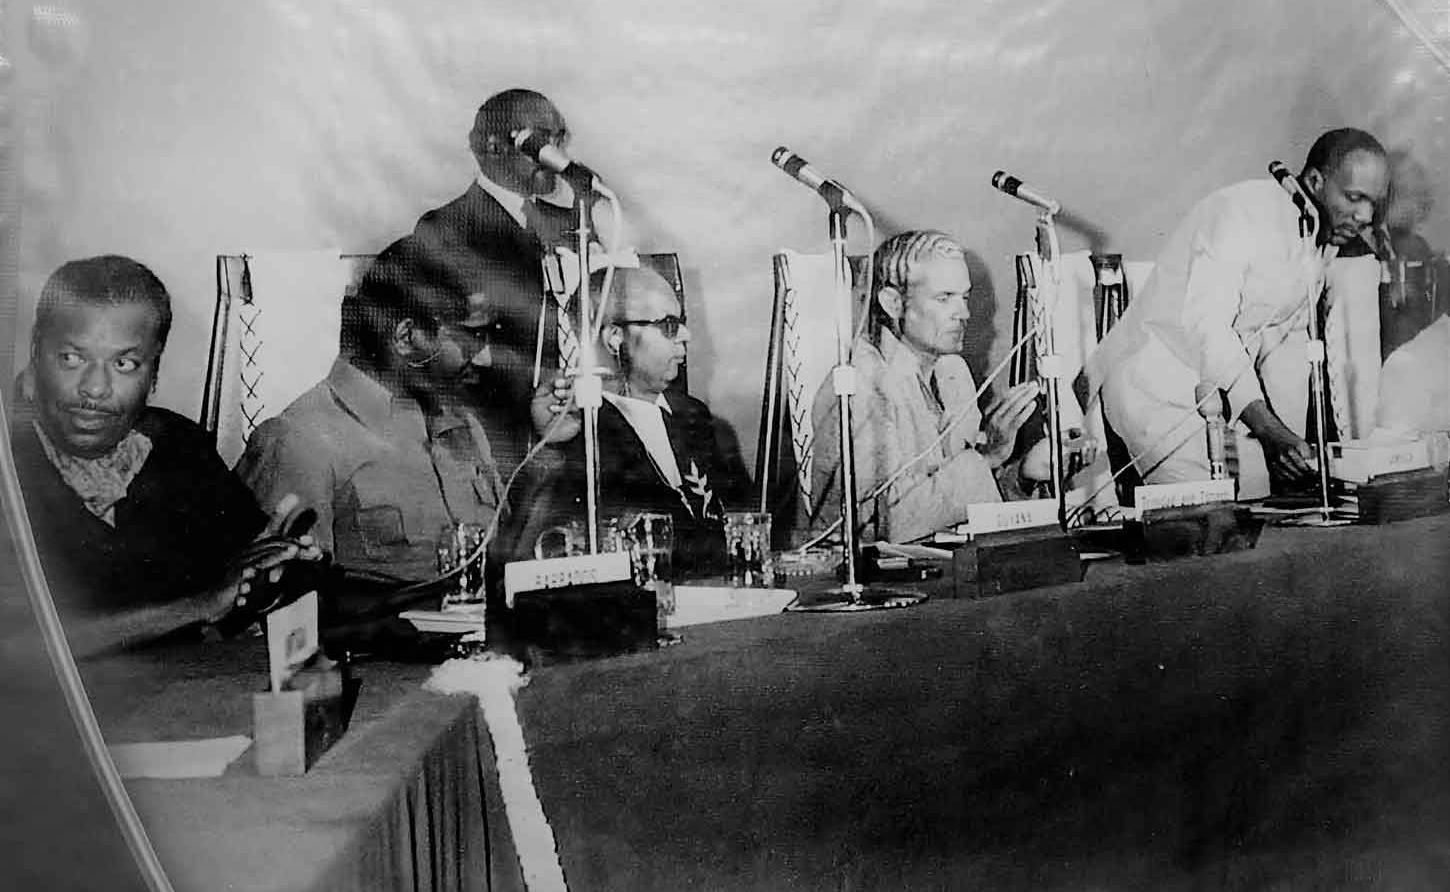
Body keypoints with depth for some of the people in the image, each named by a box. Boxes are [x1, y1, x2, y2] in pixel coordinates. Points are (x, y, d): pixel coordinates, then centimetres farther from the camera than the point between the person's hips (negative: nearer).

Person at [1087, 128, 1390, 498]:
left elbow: (1288, 339, 14)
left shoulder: (1326, 239, 10)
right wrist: (1268, 429, -32)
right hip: (1156, 388, -9)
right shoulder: (1246, 211, -19)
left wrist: (1290, 438, 4)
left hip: (1224, 394, 9)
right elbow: (1205, 324, -27)